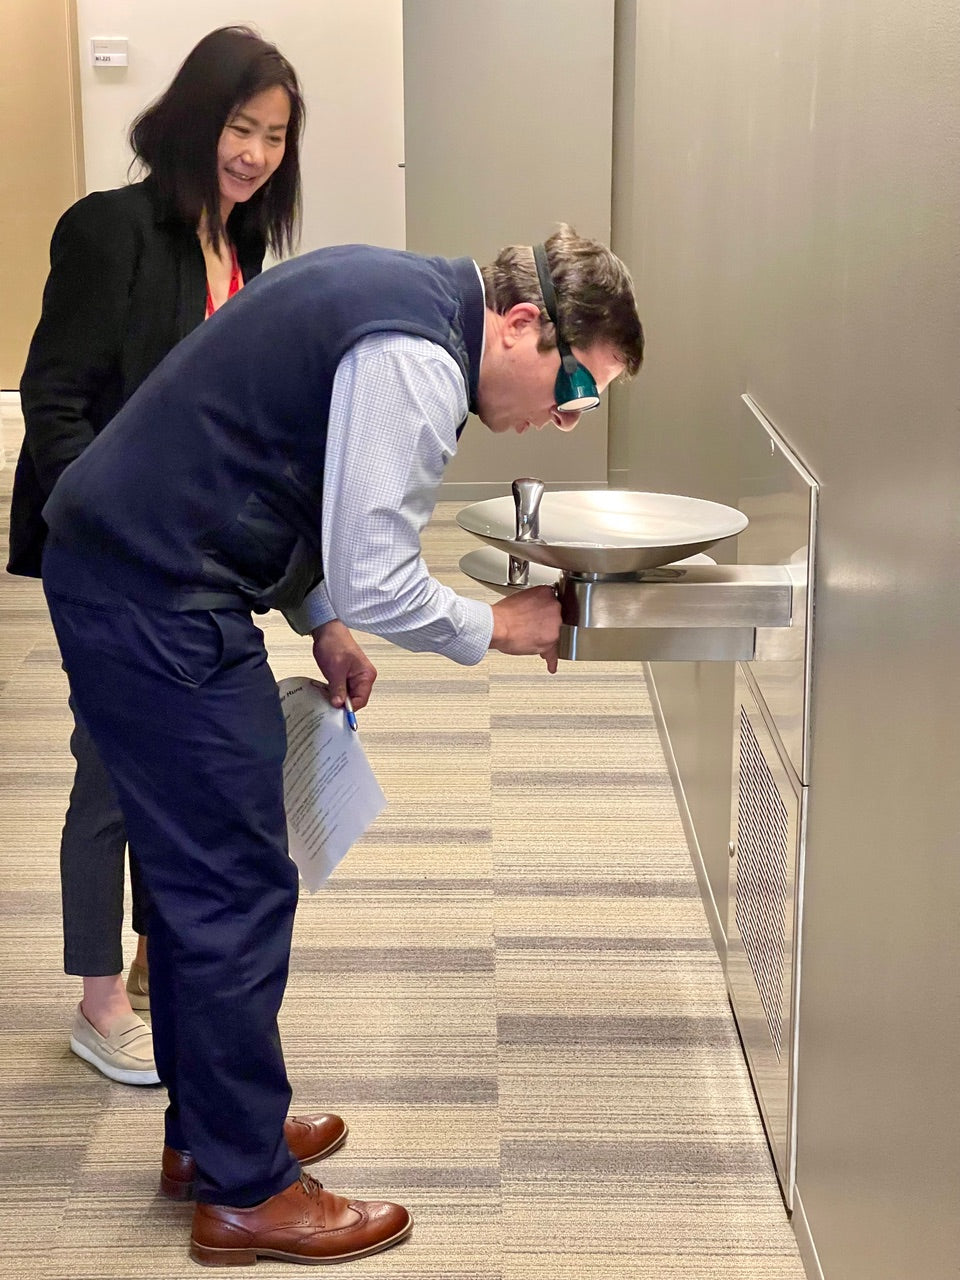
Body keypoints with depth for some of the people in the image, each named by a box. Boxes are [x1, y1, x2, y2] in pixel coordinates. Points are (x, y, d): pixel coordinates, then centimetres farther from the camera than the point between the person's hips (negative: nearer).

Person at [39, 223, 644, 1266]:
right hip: (157, 606, -10)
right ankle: (245, 1193, 10)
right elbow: (377, 585, -21)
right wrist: (495, 629, -3)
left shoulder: (400, 289, 12)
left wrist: (321, 623, 14)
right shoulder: (417, 364, -20)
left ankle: (208, 1121, 34)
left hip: (109, 561, 10)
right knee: (238, 891, -2)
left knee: (196, 872, 19)